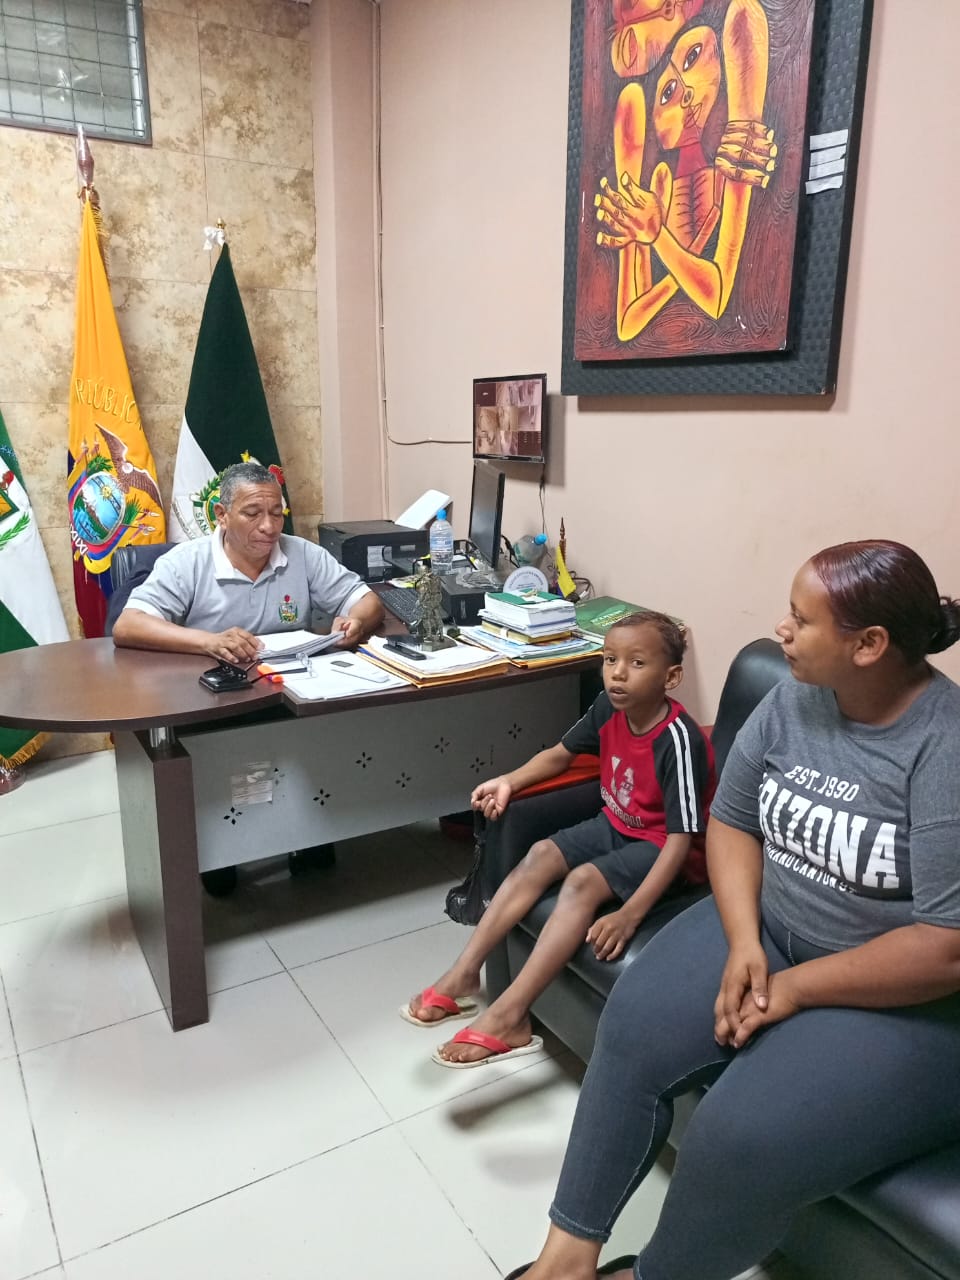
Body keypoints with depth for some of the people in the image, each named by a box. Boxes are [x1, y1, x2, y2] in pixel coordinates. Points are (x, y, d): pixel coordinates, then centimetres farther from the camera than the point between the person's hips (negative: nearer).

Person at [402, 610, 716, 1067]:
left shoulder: (679, 740, -29)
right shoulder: (608, 708, -8)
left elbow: (680, 839, -30)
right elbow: (560, 754, 9)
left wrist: (630, 914, -37)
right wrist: (510, 781, -9)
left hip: (658, 844, -7)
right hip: (614, 825, 7)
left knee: (583, 880, -28)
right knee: (541, 855, -12)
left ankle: (508, 1015, -28)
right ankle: (463, 975, -11)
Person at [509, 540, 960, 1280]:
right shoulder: (792, 701, -3)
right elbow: (731, 822, 3)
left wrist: (797, 988, -17)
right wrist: (743, 943, -12)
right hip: (770, 927, 6)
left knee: (747, 1138, -23)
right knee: (634, 1031, -13)